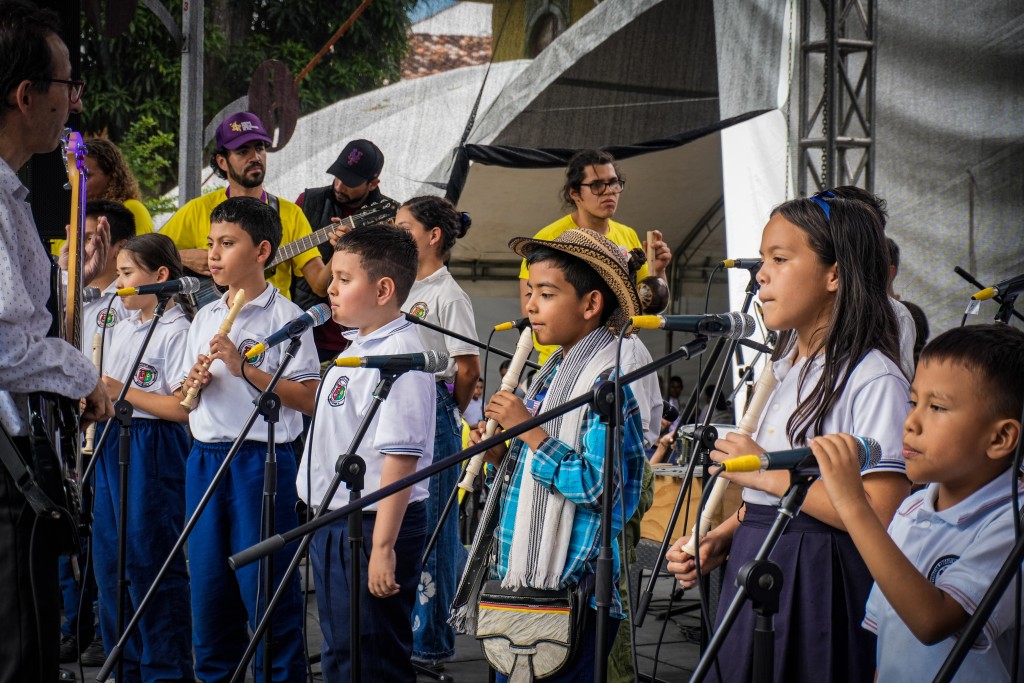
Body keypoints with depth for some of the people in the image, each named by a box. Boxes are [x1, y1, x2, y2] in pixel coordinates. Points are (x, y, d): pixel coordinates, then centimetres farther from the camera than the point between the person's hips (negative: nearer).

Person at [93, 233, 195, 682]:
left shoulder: (176, 332, -11)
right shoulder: (121, 329, 16)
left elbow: (185, 407, -19)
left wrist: (122, 391, -17)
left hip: (154, 451, -9)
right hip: (113, 446, 9)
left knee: (147, 562, -5)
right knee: (109, 558, 11)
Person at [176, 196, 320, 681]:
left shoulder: (285, 316, -6)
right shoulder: (204, 318, 14)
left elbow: (308, 399, -13)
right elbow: (181, 401, 20)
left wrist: (244, 368, -18)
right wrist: (194, 383, -2)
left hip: (261, 459, -6)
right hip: (205, 457, 6)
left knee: (263, 583, -5)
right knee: (207, 582, 9)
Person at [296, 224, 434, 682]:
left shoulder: (399, 355, -19)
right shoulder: (359, 348, 12)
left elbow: (400, 457, -25)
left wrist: (383, 546, -27)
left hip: (373, 527, -10)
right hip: (336, 524, 10)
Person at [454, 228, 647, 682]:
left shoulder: (607, 380, -15)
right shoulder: (551, 374, 14)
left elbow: (599, 486, -24)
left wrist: (529, 430, -20)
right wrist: (501, 457, 2)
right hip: (523, 583, 9)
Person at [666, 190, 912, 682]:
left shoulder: (873, 379, -13)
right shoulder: (786, 369, 15)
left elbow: (883, 513, -23)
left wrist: (767, 472, -18)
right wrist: (718, 539, 2)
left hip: (820, 587, -8)